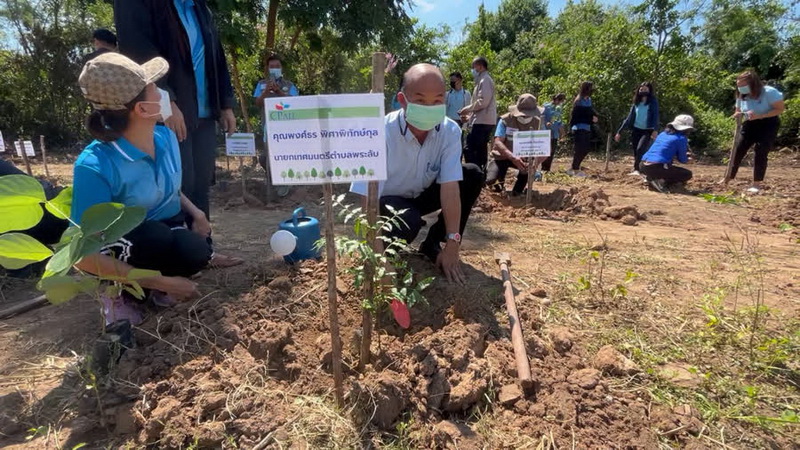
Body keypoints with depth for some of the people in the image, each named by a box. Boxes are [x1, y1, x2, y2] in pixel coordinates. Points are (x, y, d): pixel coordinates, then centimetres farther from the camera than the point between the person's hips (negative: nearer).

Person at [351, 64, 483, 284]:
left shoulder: (450, 131, -20)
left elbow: (450, 187, -24)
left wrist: (451, 246, -25)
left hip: (422, 195, 5)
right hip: (388, 200, -4)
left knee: (473, 175, -16)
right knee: (408, 221, -38)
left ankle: (434, 244, -3)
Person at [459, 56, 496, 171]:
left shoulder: (485, 80, -10)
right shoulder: (483, 80, 22)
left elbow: (483, 102, -20)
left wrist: (467, 109, -10)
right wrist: (471, 115, 16)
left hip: (482, 121, -11)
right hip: (484, 120, 11)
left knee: (469, 149, -14)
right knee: (480, 150, 13)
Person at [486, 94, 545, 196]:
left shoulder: (538, 122, -10)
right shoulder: (505, 120, -18)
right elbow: (498, 143, -27)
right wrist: (513, 157, -44)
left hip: (523, 157, 3)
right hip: (502, 157, -3)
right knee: (491, 180, -28)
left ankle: (518, 190, -2)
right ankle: (500, 181, 12)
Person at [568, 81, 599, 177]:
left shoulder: (589, 100, 12)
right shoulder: (579, 101, -12)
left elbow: (591, 111, 17)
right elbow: (577, 116, -14)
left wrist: (594, 116, -4)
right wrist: (591, 119, -13)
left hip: (587, 128, 8)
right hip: (579, 128, -8)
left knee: (586, 148, 10)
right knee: (580, 149, -6)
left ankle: (573, 167, 18)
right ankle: (576, 170, 4)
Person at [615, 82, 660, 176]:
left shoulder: (653, 102, 0)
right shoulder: (636, 103, 12)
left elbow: (655, 116, -11)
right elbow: (629, 118, 14)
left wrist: (655, 130, -26)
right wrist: (619, 132, 11)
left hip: (647, 130, -5)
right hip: (636, 130, 5)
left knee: (640, 149, -24)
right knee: (635, 151, 4)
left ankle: (637, 170, -26)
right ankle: (636, 170, 12)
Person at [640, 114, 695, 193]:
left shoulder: (663, 133, 18)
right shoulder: (681, 138, -1)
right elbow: (682, 160, 7)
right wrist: (687, 159, 28)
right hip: (656, 168, -7)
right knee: (688, 174, 10)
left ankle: (653, 177, 6)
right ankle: (661, 182, -11)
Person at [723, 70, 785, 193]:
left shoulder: (769, 92, -20)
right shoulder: (741, 96, -3)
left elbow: (780, 109, -19)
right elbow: (738, 111, 9)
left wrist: (759, 116, -32)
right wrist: (738, 115, -17)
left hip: (768, 124, -5)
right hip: (751, 124, 5)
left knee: (761, 152, -11)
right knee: (738, 149, -3)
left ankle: (757, 184, -5)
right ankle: (729, 177, 5)